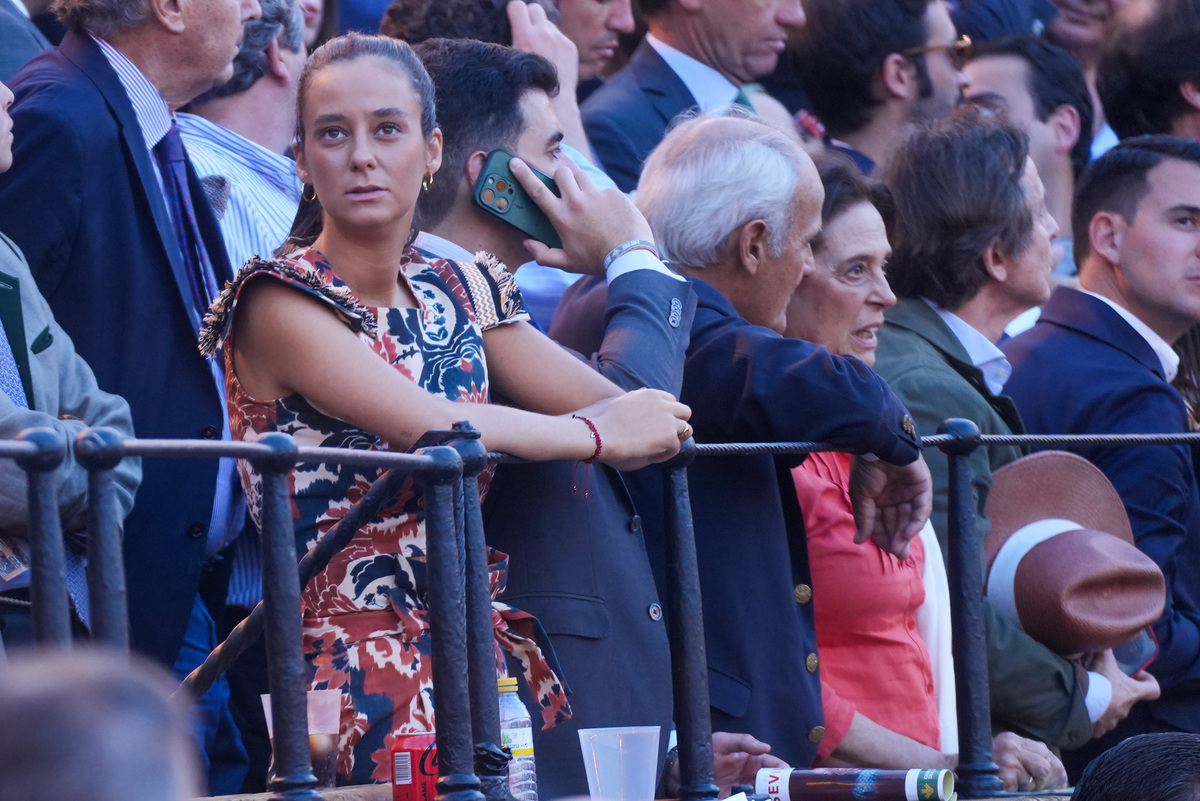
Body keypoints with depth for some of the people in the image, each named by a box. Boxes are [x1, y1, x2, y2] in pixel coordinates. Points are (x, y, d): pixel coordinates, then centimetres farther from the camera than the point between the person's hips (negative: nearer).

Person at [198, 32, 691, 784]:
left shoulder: (462, 292, 13)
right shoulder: (280, 302, -6)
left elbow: (636, 407, 7)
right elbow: (420, 422, -19)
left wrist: (634, 251, 13)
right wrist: (597, 433, -8)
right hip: (357, 666, -6)